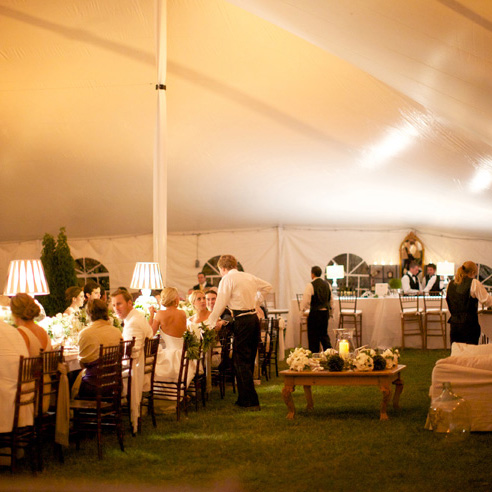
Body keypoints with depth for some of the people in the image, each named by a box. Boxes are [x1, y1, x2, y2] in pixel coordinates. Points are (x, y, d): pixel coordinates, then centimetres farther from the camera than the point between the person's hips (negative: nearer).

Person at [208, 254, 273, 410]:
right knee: (249, 360, 14)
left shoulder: (227, 279, -6)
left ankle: (252, 402, -7)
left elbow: (220, 304, -9)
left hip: (242, 321, -7)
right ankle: (244, 398, 22)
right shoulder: (249, 277, 14)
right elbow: (268, 287, 27)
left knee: (241, 361, -3)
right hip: (254, 318, 7)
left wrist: (212, 322, 1)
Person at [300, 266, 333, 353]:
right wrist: (330, 310, 27)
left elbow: (305, 301, -13)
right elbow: (331, 300, 15)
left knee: (313, 336, 4)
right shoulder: (327, 284, 8)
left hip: (315, 313, -6)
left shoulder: (310, 285, -12)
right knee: (324, 334, 15)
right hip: (325, 312, 6)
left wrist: (302, 309, 5)